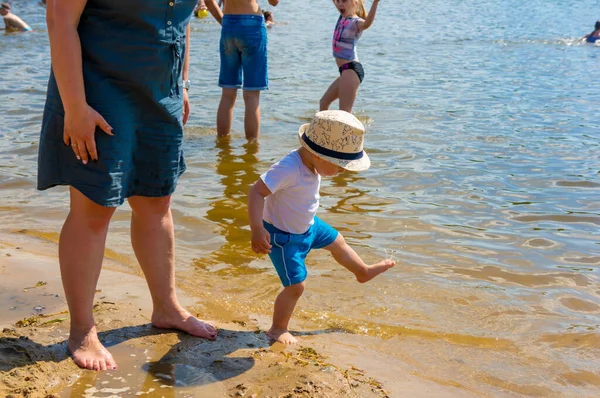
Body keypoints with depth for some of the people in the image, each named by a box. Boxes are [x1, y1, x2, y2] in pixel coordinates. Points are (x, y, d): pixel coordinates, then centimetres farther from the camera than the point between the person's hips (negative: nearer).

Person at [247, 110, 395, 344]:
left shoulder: (311, 163, -9)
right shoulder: (289, 169, -38)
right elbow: (257, 192, -40)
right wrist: (257, 230, -46)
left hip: (307, 226, 10)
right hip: (284, 237, -9)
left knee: (336, 241, 28)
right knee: (296, 286, -6)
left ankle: (363, 272, 56)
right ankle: (278, 329, 16)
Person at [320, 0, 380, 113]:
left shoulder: (356, 22, -14)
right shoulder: (343, 17, 11)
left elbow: (367, 23, -38)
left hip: (351, 69, -10)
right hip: (346, 70, 10)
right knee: (324, 103, 25)